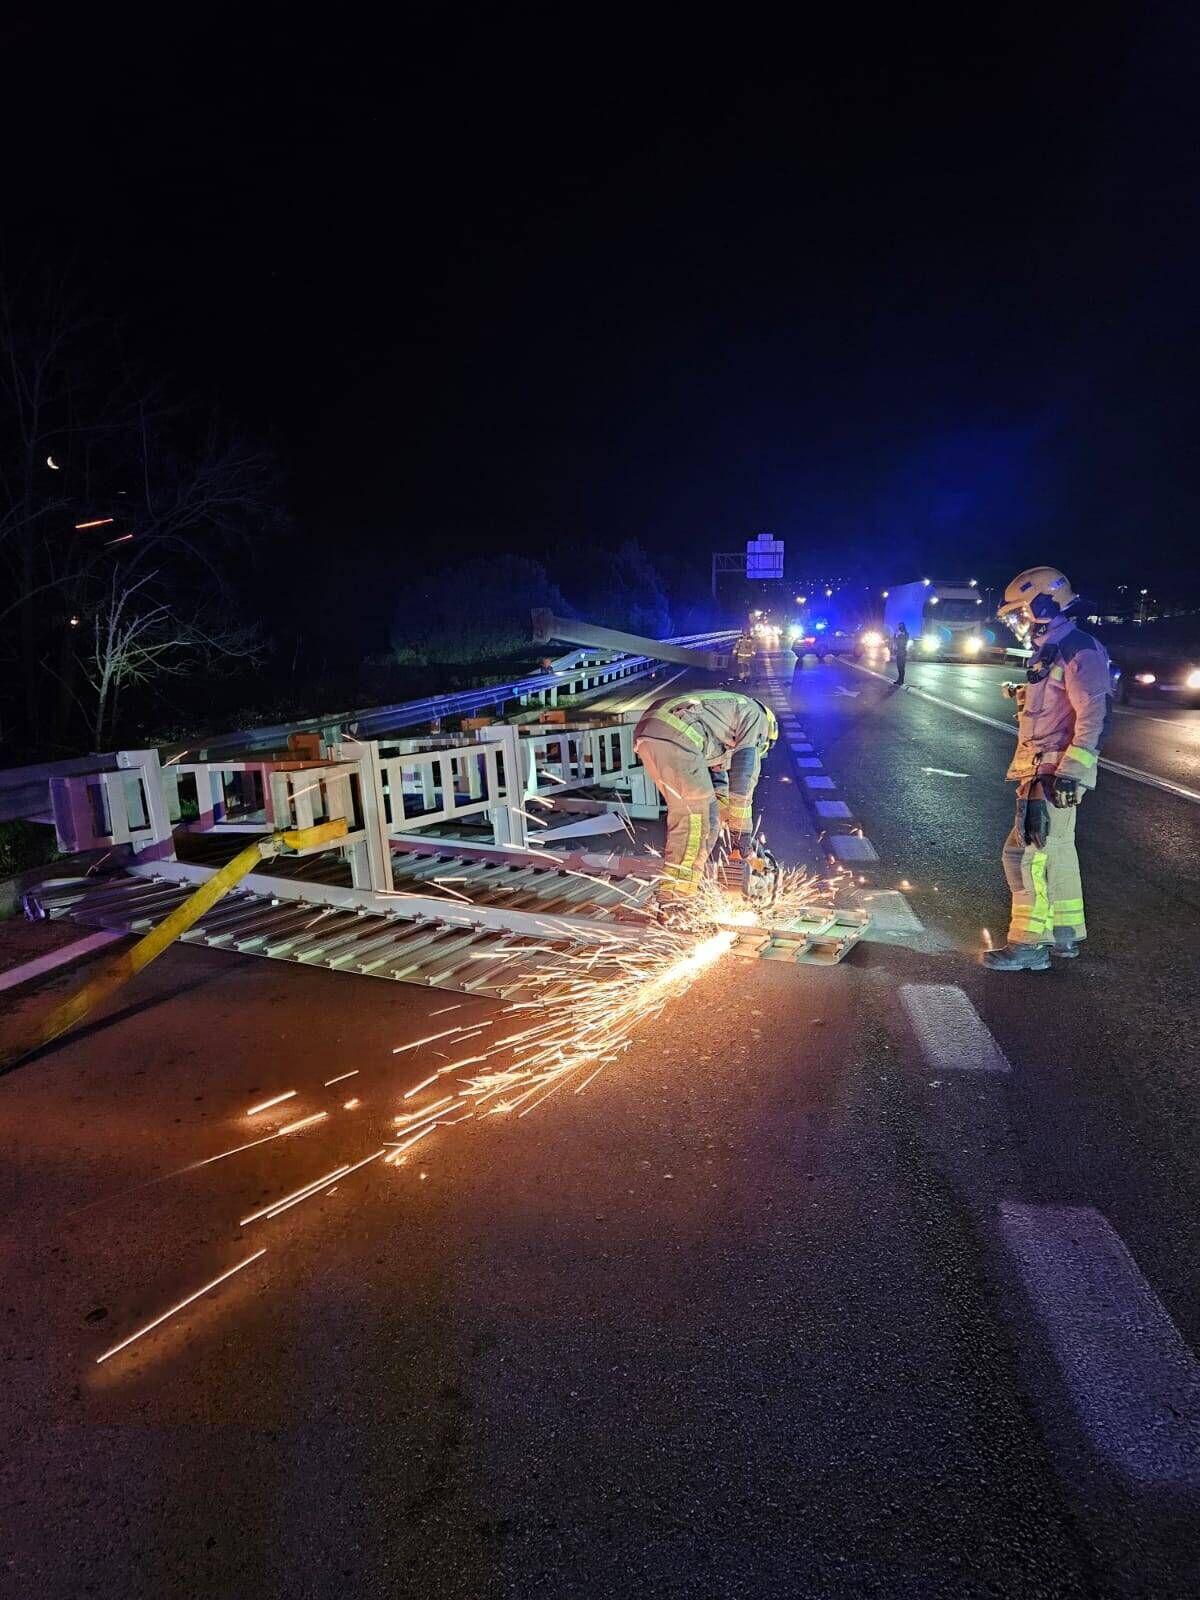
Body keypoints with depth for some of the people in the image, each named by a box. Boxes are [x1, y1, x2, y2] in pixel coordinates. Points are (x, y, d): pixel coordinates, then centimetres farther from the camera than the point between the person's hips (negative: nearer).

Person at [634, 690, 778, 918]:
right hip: (675, 739, -9)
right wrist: (741, 825, 13)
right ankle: (674, 905, -1)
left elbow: (716, 772, 37)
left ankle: (668, 896, 24)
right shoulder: (755, 714, 18)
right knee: (702, 822, -1)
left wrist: (729, 819, 32)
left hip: (645, 736, 9)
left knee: (682, 815, 20)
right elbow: (744, 773, 9)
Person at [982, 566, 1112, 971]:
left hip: (1056, 775, -11)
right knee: (1056, 852, 17)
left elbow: (1094, 716, -21)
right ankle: (1066, 934, 30)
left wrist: (1071, 772, -26)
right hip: (1041, 772, 11)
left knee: (1029, 854, -10)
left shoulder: (1078, 650, -14)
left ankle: (1029, 945, -4)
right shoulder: (1048, 652, 17)